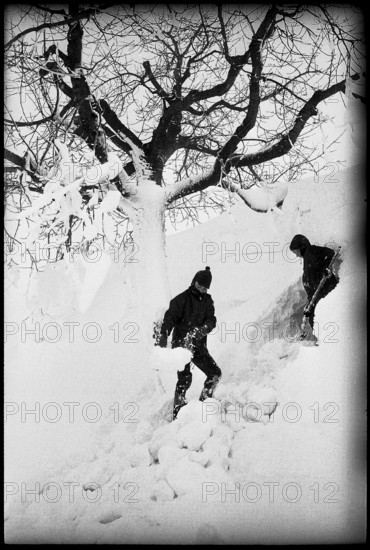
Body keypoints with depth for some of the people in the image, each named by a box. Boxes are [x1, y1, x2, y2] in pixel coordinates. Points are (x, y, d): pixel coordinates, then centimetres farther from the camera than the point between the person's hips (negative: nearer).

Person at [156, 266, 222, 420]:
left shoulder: (207, 300, 9)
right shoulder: (182, 299, -6)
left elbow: (211, 321, -2)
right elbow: (170, 317, -15)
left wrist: (200, 331, -24)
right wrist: (163, 335, -31)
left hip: (199, 346, 5)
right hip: (181, 344, -5)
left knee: (215, 373, 0)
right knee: (184, 379, -12)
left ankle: (204, 401, 18)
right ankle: (178, 412, -1)